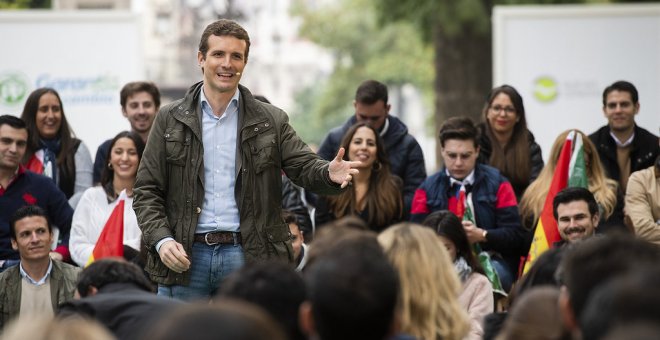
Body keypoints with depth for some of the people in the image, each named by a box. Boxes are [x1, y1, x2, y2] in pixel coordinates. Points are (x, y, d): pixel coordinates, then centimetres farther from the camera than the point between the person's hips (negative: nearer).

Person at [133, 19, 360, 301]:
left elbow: (304, 166, 1)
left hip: (247, 257, 0)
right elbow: (147, 191, 6)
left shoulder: (271, 121, 9)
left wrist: (330, 174, -23)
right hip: (185, 257, 0)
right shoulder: (171, 119, 7)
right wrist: (161, 240, -10)